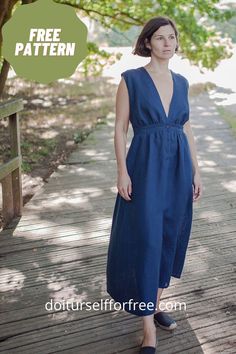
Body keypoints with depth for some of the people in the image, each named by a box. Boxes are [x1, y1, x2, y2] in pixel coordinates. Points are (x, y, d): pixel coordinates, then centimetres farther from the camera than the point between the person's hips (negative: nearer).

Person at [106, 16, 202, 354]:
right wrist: (122, 171, -13)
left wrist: (196, 171, 9)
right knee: (146, 241, -6)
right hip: (146, 167, -5)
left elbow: (187, 128, 13)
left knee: (170, 238, 12)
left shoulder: (181, 82, 11)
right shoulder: (131, 79, -3)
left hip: (178, 168, 6)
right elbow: (120, 128, -5)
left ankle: (155, 304, 32)